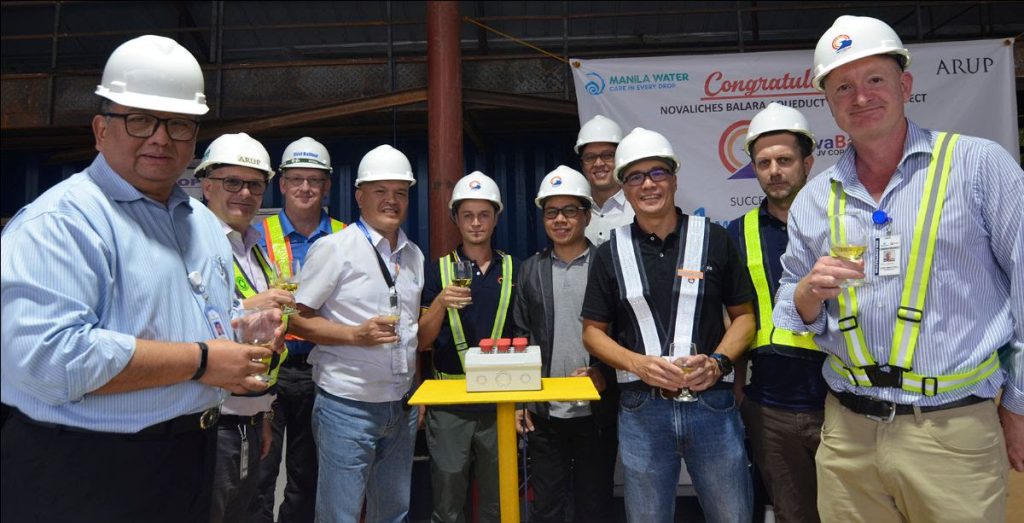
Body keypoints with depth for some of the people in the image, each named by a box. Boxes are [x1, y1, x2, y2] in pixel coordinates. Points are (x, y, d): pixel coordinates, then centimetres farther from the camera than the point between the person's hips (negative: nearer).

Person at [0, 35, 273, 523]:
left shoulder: (205, 223, 10)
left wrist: (248, 334, -2)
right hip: (85, 478, -7)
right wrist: (199, 360, -23)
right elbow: (44, 355, -28)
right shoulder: (60, 221, -16)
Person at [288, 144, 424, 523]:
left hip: (401, 407, 6)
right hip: (347, 406, -5)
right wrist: (356, 335, -22)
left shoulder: (414, 255, 10)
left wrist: (418, 395, 13)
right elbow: (297, 319, -9)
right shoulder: (333, 248, -8)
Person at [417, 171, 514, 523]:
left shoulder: (513, 270, 3)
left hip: (500, 401, 1)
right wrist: (441, 303, -20)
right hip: (449, 402, -1)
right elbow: (422, 341, -3)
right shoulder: (438, 270, 0)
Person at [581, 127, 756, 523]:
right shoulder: (610, 253, 3)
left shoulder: (714, 239, 2)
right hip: (641, 409, 1)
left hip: (712, 403, 0)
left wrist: (718, 362, -12)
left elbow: (743, 314, 6)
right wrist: (637, 363, -12)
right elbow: (593, 331, 5)